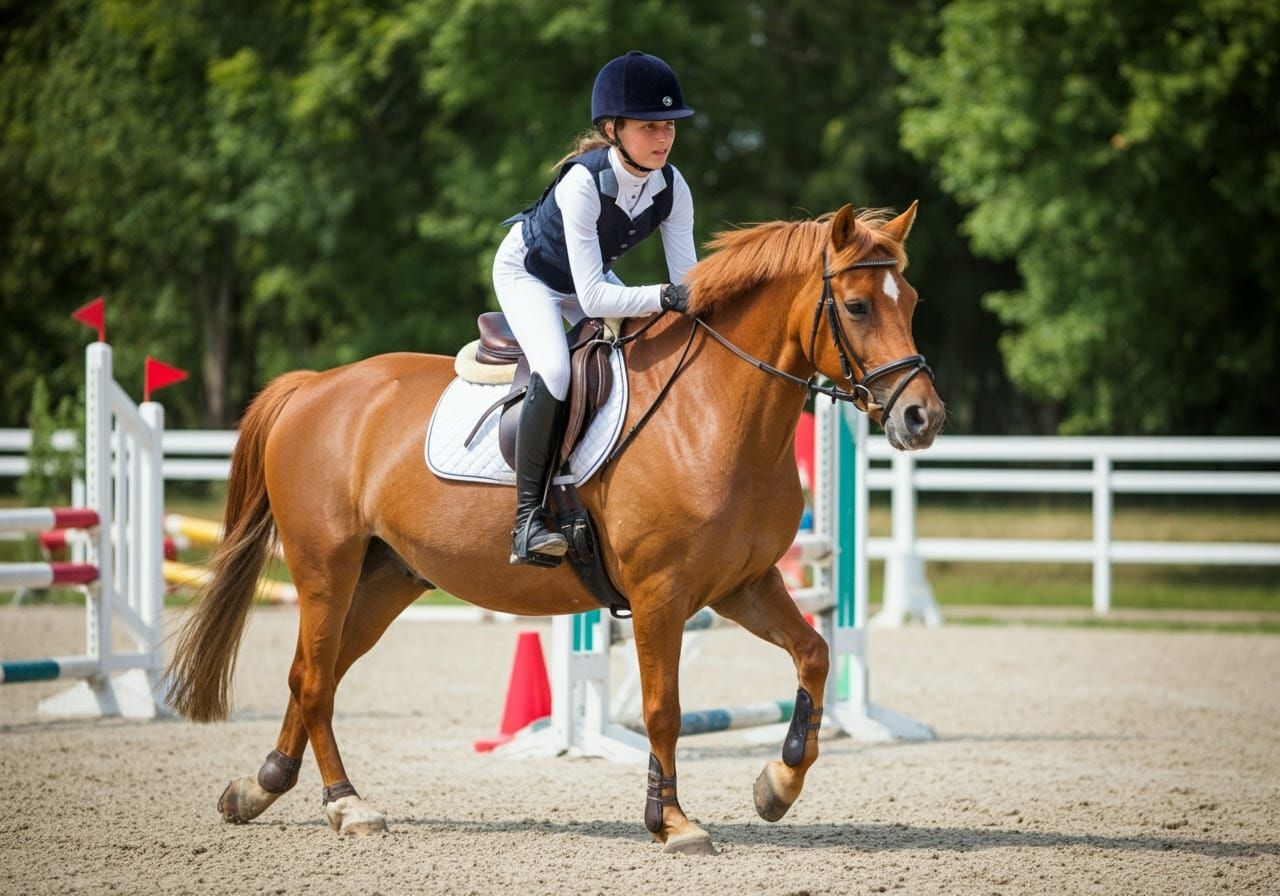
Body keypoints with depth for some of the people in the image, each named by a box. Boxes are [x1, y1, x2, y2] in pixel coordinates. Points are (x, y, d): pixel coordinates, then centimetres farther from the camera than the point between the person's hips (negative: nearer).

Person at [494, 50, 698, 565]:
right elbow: (592, 298, -41)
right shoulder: (583, 184, -38)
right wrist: (668, 297, -51)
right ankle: (528, 518, -27)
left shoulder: (671, 187, -21)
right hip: (528, 271, -7)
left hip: (592, 275, 7)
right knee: (555, 371, -31)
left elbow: (689, 280, -20)